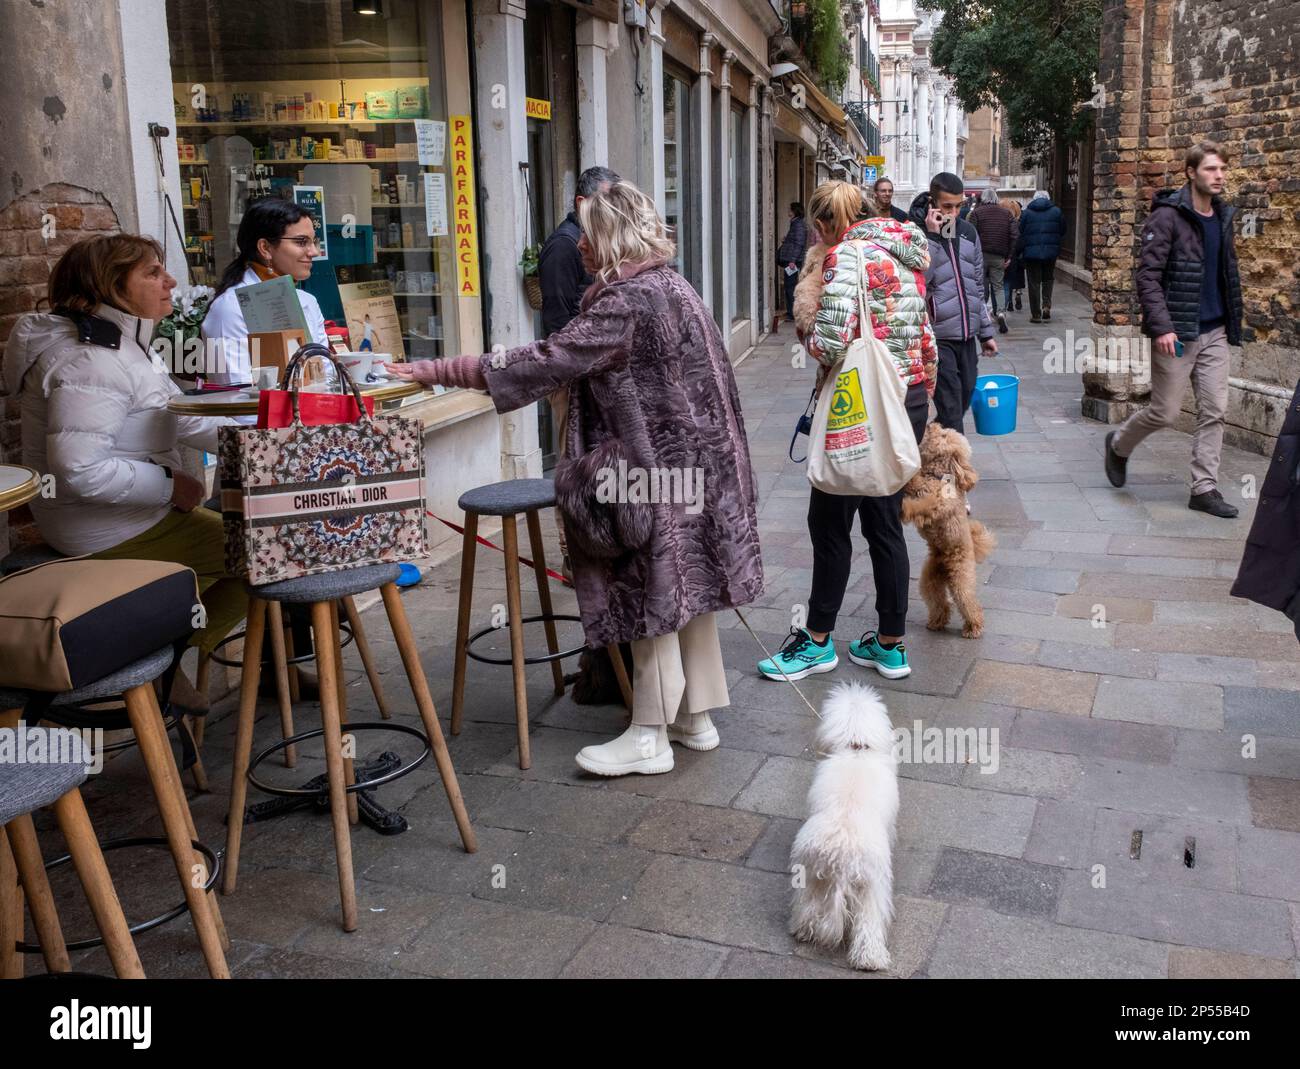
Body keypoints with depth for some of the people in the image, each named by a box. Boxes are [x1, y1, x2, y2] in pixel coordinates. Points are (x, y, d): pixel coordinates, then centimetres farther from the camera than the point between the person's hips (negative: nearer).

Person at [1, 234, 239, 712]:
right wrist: (168, 484, -22)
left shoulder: (119, 344, 10)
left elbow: (181, 416, 13)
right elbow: (78, 468, -30)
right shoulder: (90, 361, -24)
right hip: (109, 533, -11)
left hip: (139, 512, 11)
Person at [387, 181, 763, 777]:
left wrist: (436, 371, -22)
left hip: (658, 468, -10)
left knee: (654, 593, -2)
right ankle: (696, 717, 25)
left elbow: (547, 363, -24)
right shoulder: (668, 286, 13)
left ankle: (649, 737, 8)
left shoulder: (628, 299, -19)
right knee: (685, 589, 14)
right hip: (695, 461, 10)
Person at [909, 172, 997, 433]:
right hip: (938, 336, -7)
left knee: (964, 398, 14)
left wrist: (986, 332, 17)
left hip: (967, 334, 7)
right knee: (950, 408, -7)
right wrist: (933, 235, -22)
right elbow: (919, 281, -23)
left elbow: (978, 286, 18)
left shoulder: (968, 232, 11)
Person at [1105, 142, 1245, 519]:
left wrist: (1233, 324, 15)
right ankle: (1119, 444, 29)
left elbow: (1229, 275, 19)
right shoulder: (1168, 216, -10)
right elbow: (1147, 275, -15)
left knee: (1214, 411, 3)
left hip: (1214, 332, 6)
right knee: (1165, 412, 1)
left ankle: (1204, 488, 10)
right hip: (1178, 332, -6)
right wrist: (1161, 326, -22)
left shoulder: (1223, 217, 11)